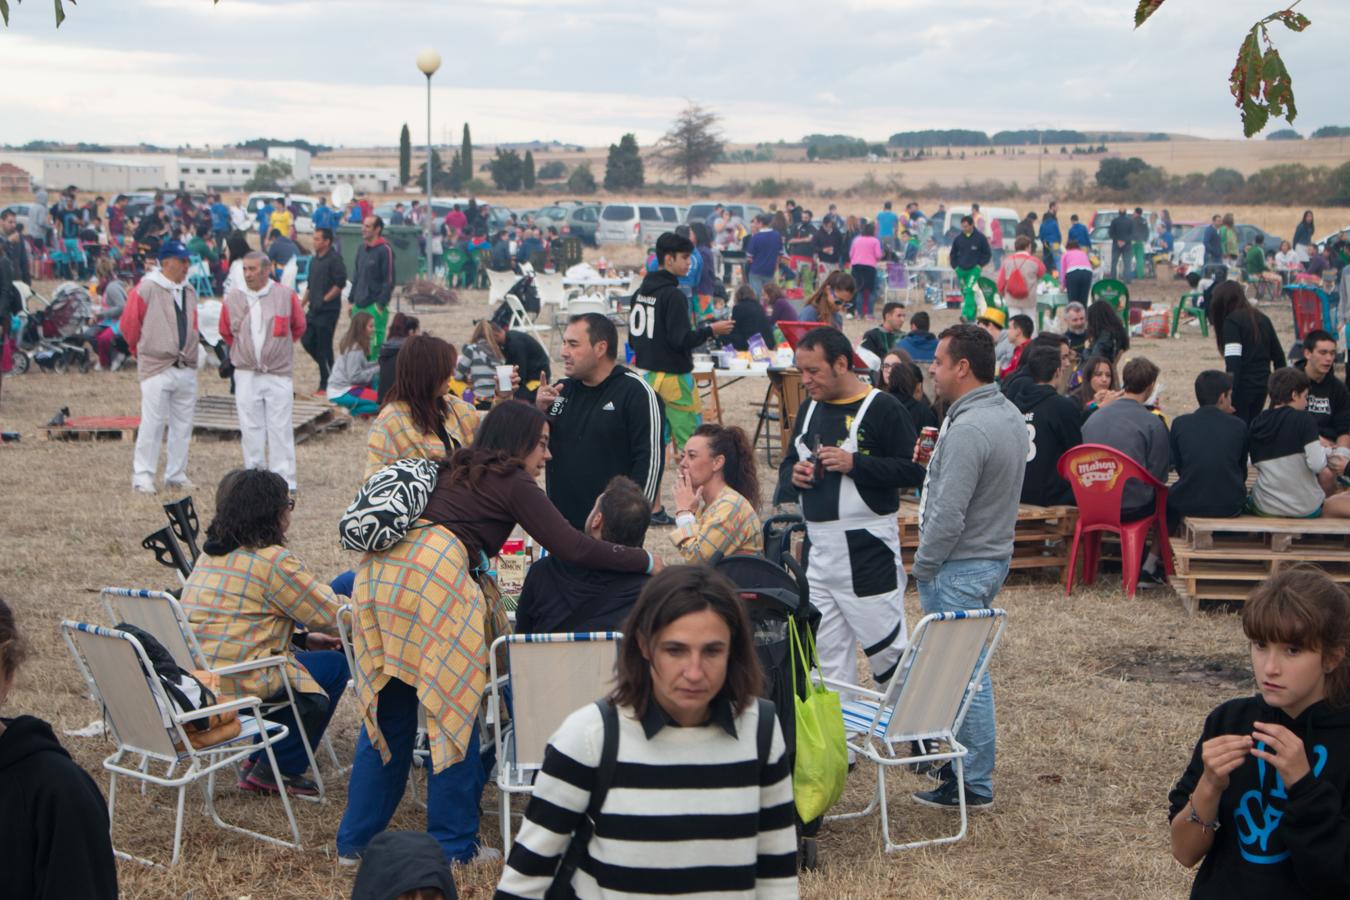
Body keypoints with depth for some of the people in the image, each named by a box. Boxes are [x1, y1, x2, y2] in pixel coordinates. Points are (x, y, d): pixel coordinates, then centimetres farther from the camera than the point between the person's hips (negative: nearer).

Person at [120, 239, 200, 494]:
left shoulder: (189, 292, 11)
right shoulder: (146, 289, -9)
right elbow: (128, 325, -3)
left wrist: (189, 354, 14)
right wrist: (142, 351, 8)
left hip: (186, 369, 6)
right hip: (157, 368, -6)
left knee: (183, 425, 9)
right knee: (152, 423, -7)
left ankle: (176, 475, 18)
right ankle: (143, 476, 0)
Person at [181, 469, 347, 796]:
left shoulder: (211, 553, 15)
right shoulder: (274, 560, -13)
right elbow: (332, 616, -7)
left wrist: (303, 638, 19)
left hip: (192, 674, 9)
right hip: (238, 683, -9)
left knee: (301, 658, 26)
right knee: (336, 664, 5)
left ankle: (261, 762, 25)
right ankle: (279, 770, 10)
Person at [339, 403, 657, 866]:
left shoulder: (454, 471, 28)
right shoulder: (511, 482, 6)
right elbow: (573, 548, -1)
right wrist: (645, 561, 9)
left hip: (378, 568, 8)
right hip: (431, 572, -8)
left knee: (387, 710, 14)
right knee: (453, 709, 1)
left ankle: (356, 839, 18)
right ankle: (453, 844, 6)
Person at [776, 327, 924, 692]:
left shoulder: (882, 408, -10)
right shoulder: (809, 408, 13)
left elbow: (914, 470, -15)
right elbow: (788, 464, 22)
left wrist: (855, 464, -22)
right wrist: (793, 476, -1)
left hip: (867, 548, -7)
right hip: (816, 548, 7)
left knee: (887, 646, -1)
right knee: (827, 657, 12)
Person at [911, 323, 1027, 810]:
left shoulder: (969, 430, -24)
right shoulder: (1010, 415, 8)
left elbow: (948, 516, -25)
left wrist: (923, 566, -11)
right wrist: (936, 460, 5)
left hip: (959, 567, -10)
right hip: (994, 554, 10)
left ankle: (973, 784, 5)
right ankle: (964, 758, 31)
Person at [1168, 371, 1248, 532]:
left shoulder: (1179, 423, -3)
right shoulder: (1239, 426, -2)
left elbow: (1179, 468, 7)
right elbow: (1243, 472, 9)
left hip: (1188, 504, -1)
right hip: (1229, 507, 1)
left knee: (1168, 497, 32)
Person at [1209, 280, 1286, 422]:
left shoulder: (1232, 321, -9)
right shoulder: (1262, 319, 13)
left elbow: (1233, 363, -19)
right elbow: (1278, 355, 15)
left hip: (1242, 385, -7)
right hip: (1262, 385, 7)